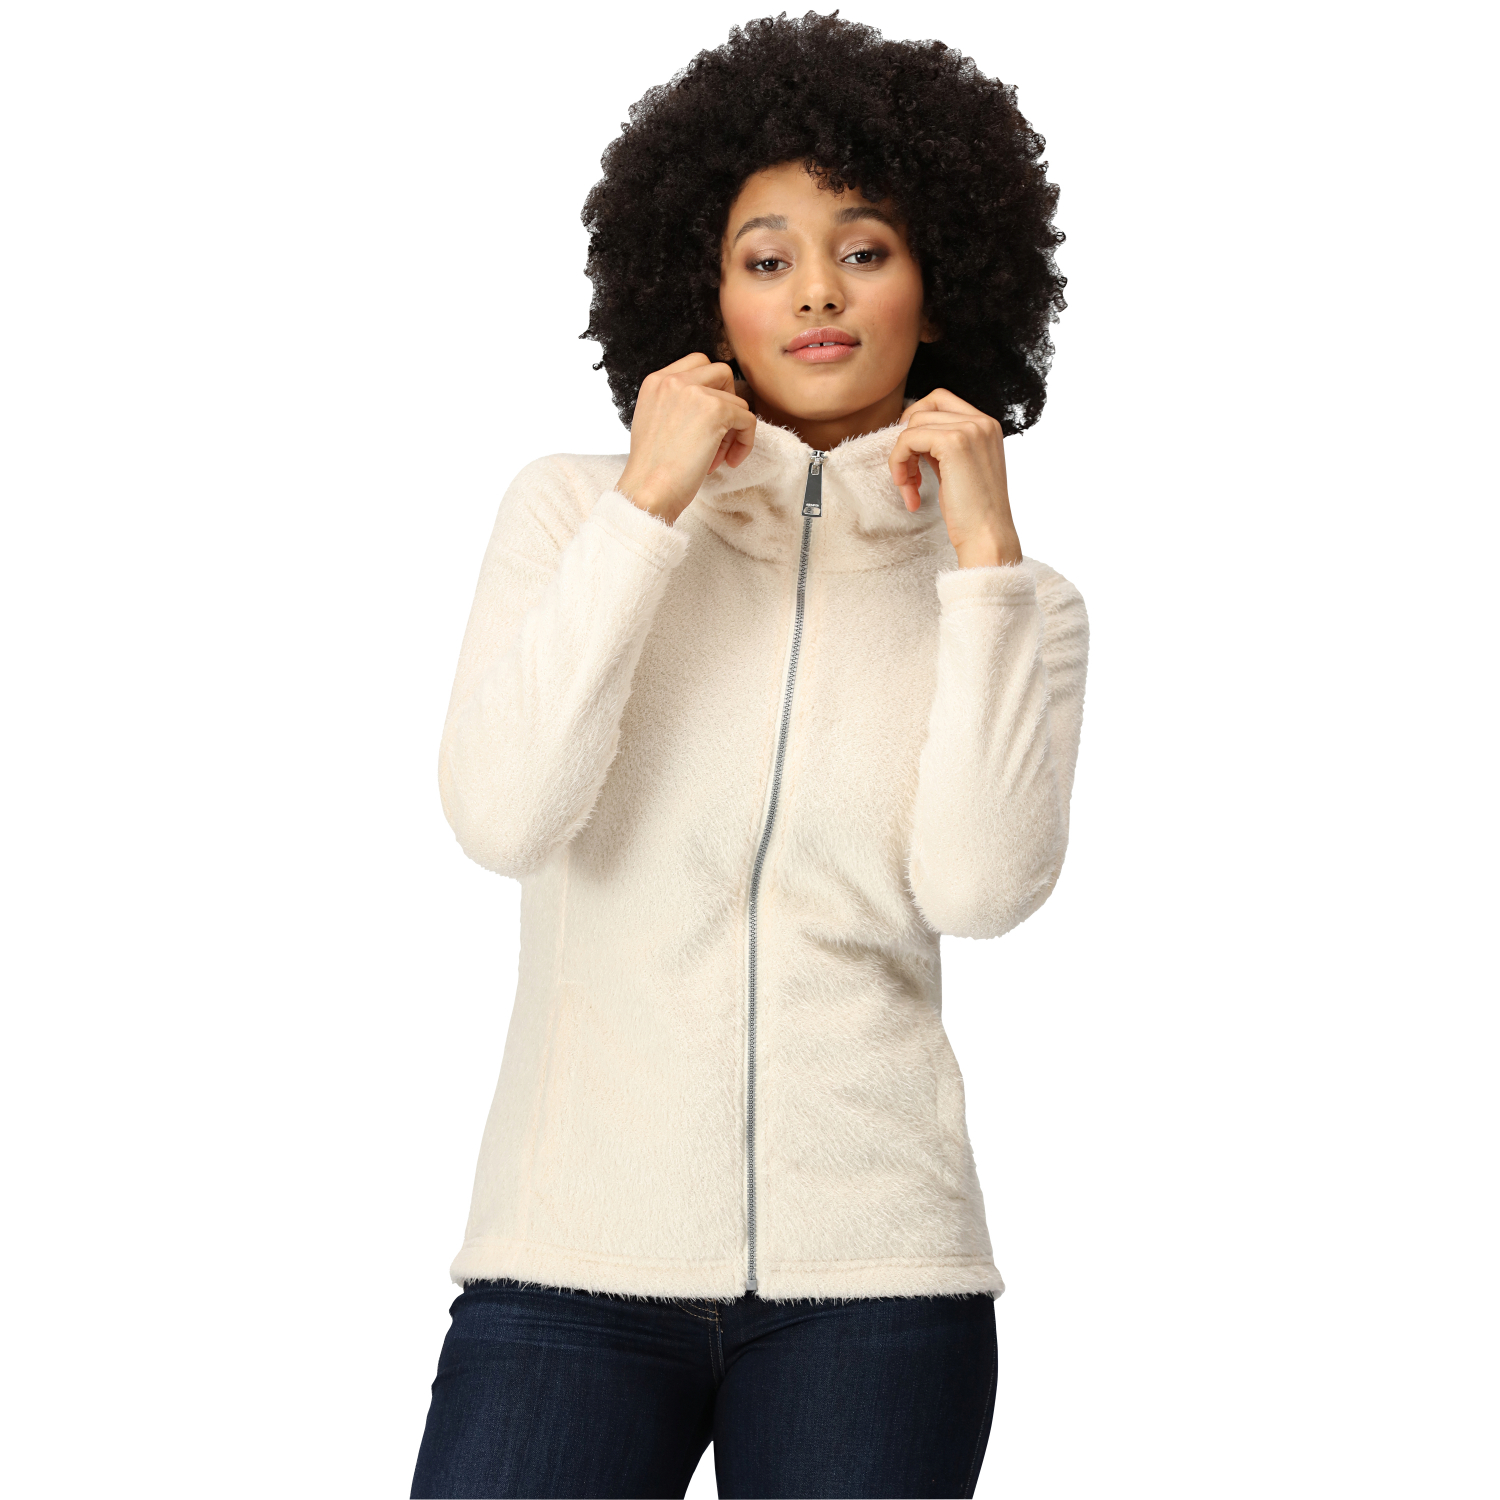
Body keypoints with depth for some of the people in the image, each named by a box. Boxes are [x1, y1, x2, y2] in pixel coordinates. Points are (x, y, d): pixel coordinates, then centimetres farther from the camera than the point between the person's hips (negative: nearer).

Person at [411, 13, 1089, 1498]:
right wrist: (646, 507, -11)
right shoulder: (578, 506, 6)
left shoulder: (1016, 602, 7)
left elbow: (981, 889, -9)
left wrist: (983, 551, -9)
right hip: (578, 1249, 0)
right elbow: (501, 817, -9)